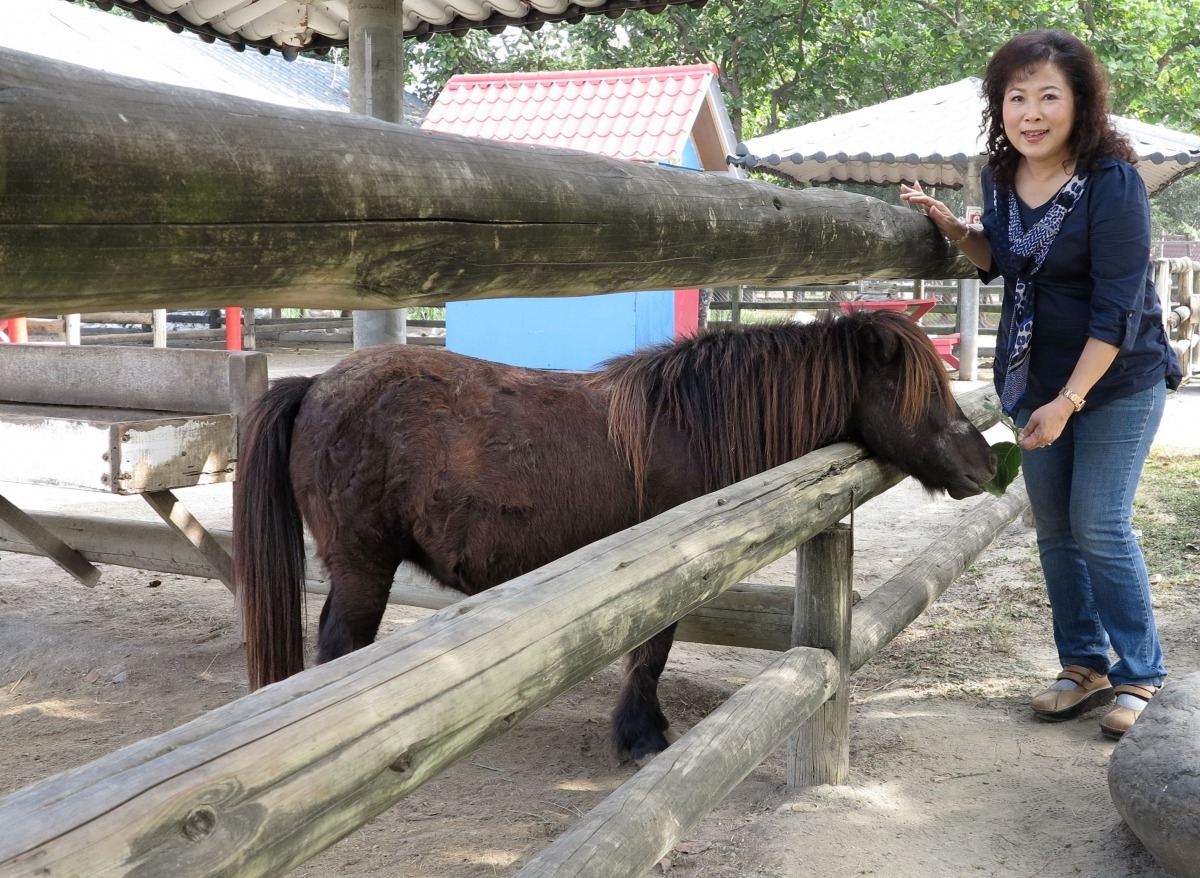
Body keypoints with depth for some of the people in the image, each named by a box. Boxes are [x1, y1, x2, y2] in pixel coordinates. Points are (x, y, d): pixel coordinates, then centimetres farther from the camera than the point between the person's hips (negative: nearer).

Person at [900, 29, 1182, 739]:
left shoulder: (1113, 183, -19)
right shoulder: (1002, 178, -1)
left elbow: (1117, 308, -22)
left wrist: (1067, 402, -23)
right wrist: (950, 226, -2)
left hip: (1118, 380, -6)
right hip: (1035, 377, 6)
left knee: (1100, 525, -7)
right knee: (1054, 527, 10)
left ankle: (1141, 675, 11)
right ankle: (1085, 666, 24)